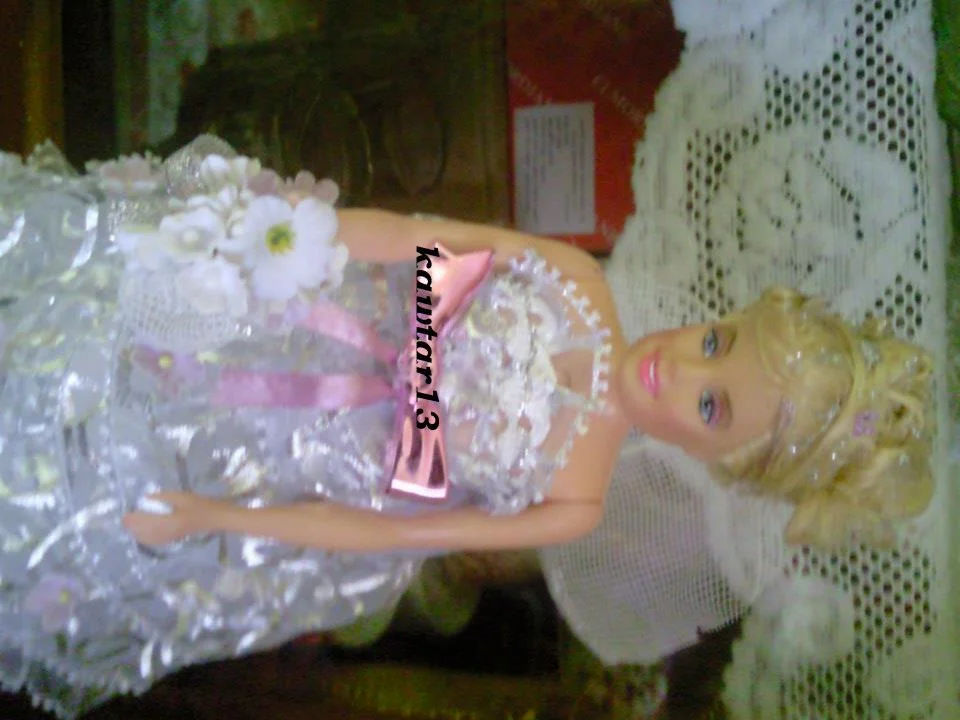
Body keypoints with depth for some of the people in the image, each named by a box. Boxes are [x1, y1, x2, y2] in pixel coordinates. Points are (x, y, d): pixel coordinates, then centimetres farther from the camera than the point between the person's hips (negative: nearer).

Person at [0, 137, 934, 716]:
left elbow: (378, 526, -17)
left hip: (282, 460, -2)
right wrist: (293, 217, -20)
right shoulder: (580, 282, -15)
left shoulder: (574, 500, -19)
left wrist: (213, 515, -17)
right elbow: (406, 233, -10)